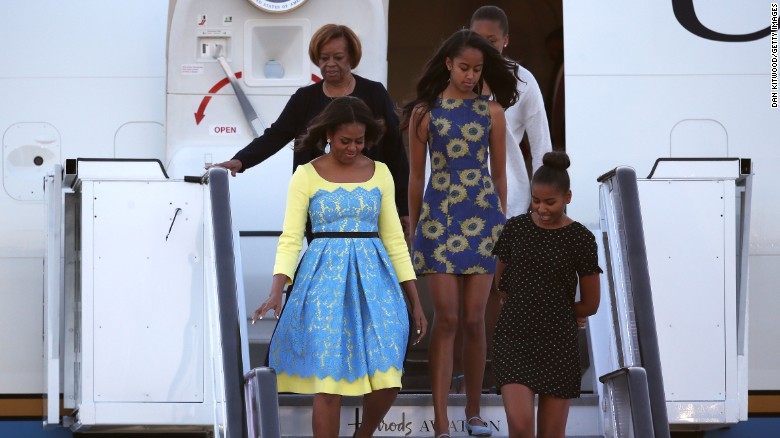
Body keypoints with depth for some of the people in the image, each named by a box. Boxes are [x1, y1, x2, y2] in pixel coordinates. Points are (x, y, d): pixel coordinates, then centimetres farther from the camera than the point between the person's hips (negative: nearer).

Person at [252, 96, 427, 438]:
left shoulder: (380, 173, 9)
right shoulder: (306, 175, 0)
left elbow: (394, 239, 12)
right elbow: (290, 238, -3)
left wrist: (415, 301, 10)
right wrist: (276, 291, -19)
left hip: (373, 280, 3)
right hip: (325, 280, -2)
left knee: (387, 381, -3)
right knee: (328, 382, -6)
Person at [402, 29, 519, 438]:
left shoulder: (492, 111, 5)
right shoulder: (424, 112, 2)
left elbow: (499, 174, 11)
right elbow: (416, 177, 7)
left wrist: (502, 221, 13)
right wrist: (414, 228, 9)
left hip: (483, 216, 1)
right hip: (439, 215, -1)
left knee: (474, 319, 1)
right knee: (446, 317, -6)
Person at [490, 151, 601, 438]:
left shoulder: (580, 239, -4)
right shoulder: (516, 228, 2)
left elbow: (590, 305, 3)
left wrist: (551, 313, 9)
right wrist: (523, 310, 9)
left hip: (558, 342, 0)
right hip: (514, 339, 1)